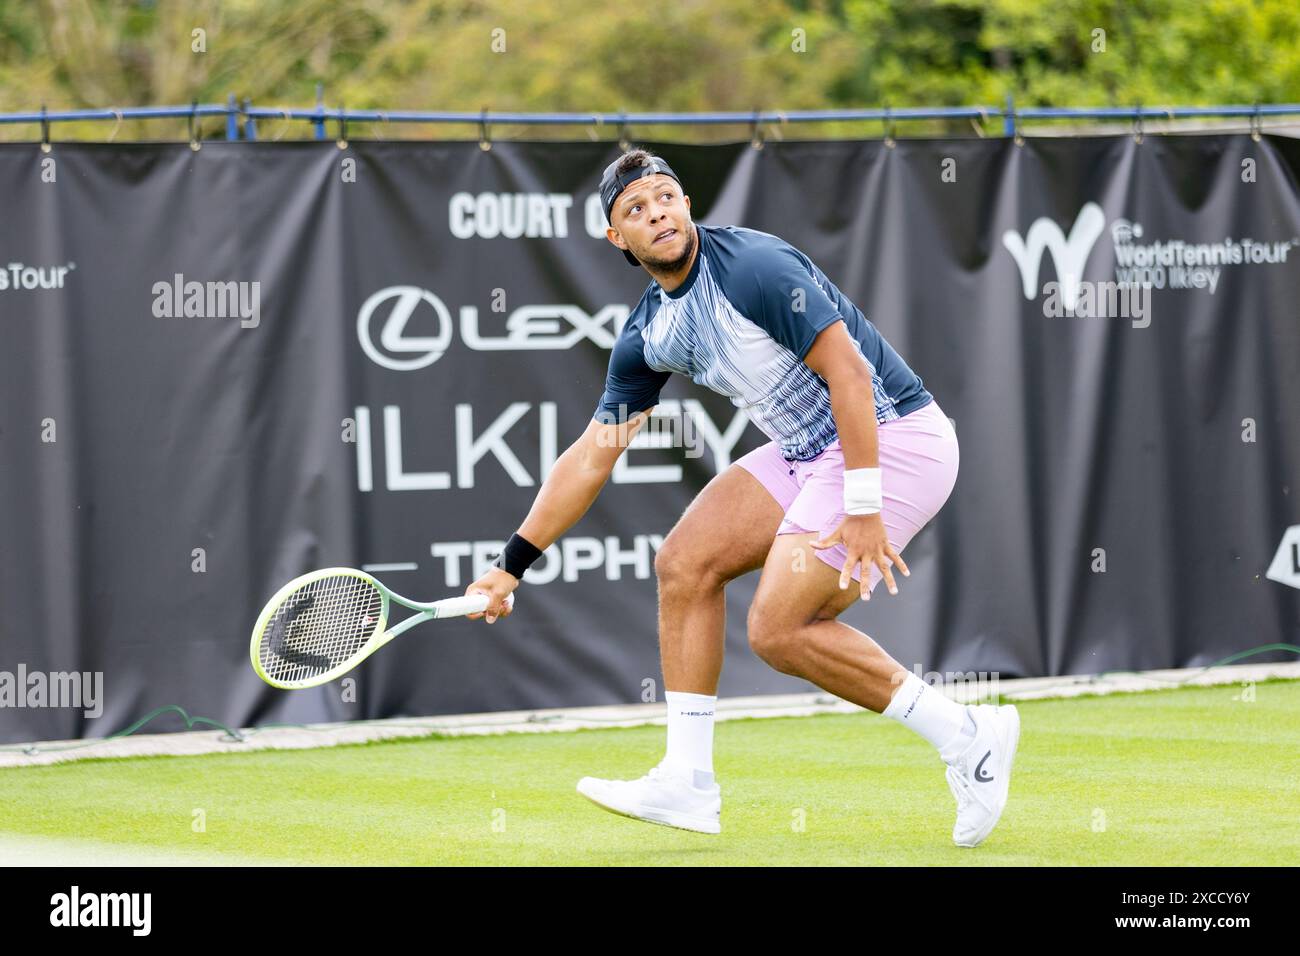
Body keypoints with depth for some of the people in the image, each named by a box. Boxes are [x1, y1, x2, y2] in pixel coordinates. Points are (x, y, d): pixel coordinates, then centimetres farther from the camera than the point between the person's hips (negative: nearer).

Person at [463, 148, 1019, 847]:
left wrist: (863, 508, -27)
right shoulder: (648, 335, 7)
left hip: (892, 440, -9)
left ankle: (967, 737, -6)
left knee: (779, 629, -15)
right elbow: (593, 455, 15)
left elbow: (849, 374, -23)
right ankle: (687, 783, 8)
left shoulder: (755, 267, -19)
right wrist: (510, 565, 13)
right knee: (685, 561, 3)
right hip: (807, 452, 9)